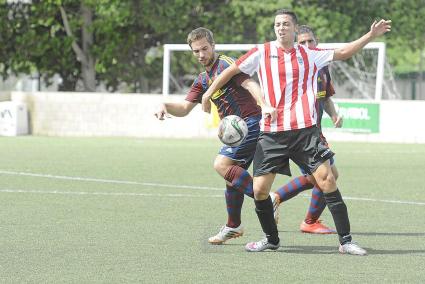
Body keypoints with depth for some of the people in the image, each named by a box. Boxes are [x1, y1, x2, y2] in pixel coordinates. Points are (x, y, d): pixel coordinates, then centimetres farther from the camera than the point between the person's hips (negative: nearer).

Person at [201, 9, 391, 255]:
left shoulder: (309, 55, 10)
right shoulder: (262, 53, 6)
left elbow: (343, 53, 15)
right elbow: (233, 70, 14)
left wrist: (371, 36, 8)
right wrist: (209, 93, 15)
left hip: (304, 130, 0)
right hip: (271, 133, 0)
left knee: (327, 179, -11)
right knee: (260, 189, -4)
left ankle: (346, 241, -5)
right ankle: (271, 239, 21)